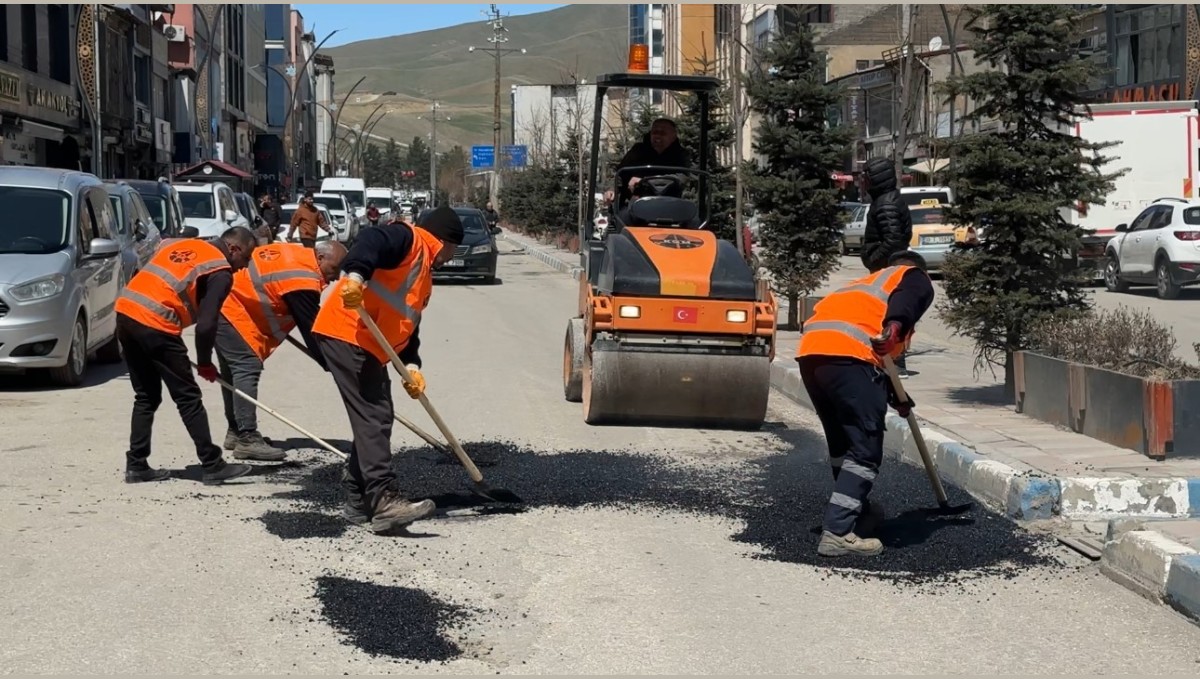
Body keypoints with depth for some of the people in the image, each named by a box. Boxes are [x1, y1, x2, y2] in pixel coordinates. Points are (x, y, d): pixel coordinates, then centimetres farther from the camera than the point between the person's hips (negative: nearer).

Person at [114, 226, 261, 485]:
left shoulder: (184, 245, 23)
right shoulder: (221, 272, 0)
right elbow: (206, 324, -8)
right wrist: (205, 362, 8)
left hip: (125, 311, 8)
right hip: (155, 326, -8)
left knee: (146, 397, 18)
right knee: (188, 398, 2)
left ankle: (136, 465, 17)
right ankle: (213, 466, 6)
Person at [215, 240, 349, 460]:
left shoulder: (298, 253, 6)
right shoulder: (302, 280, -22)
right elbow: (311, 329, -20)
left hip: (222, 302, 11)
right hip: (231, 309, -11)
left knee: (233, 369, 17)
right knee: (248, 367, -14)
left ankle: (236, 432, 26)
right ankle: (247, 440, -16)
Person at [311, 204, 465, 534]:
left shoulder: (424, 275, 27)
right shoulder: (408, 239, -2)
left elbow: (408, 325, 22)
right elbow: (371, 242, -23)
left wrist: (411, 366, 7)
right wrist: (355, 275, -41)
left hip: (370, 349, 10)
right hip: (346, 335, -10)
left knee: (377, 418, 12)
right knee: (373, 416, -16)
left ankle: (358, 501, 21)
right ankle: (383, 501, -22)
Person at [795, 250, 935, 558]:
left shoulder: (867, 282, 40)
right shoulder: (916, 278, 20)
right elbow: (906, 301, -8)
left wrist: (895, 397, 51)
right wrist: (895, 327, -26)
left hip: (809, 351, 8)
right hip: (848, 355, -8)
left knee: (842, 444, 23)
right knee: (865, 450, -4)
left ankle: (857, 511, 37)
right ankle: (838, 532, -12)